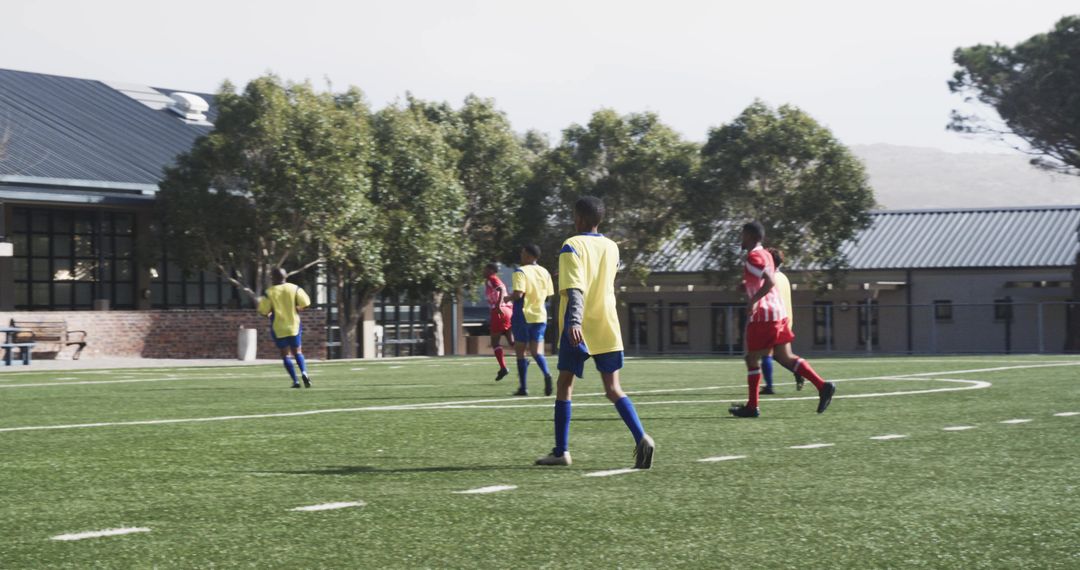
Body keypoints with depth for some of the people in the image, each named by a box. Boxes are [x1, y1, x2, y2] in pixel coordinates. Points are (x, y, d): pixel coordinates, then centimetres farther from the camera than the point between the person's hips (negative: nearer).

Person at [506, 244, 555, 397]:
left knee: (520, 352, 8)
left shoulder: (520, 272, -11)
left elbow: (518, 293, -22)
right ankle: (546, 374, -23)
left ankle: (523, 387, 9)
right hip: (540, 316, 5)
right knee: (536, 351, 6)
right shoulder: (545, 273, 8)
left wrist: (508, 299, -2)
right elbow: (549, 295, 12)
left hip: (523, 316, -5)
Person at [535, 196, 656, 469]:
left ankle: (561, 451, 9)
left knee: (564, 385, 8)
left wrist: (573, 321, -31)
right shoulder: (612, 247, 11)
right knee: (613, 388, 5)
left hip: (578, 329, -5)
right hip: (607, 328, 5)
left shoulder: (572, 246, -7)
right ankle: (641, 438, -17)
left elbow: (574, 289, -21)